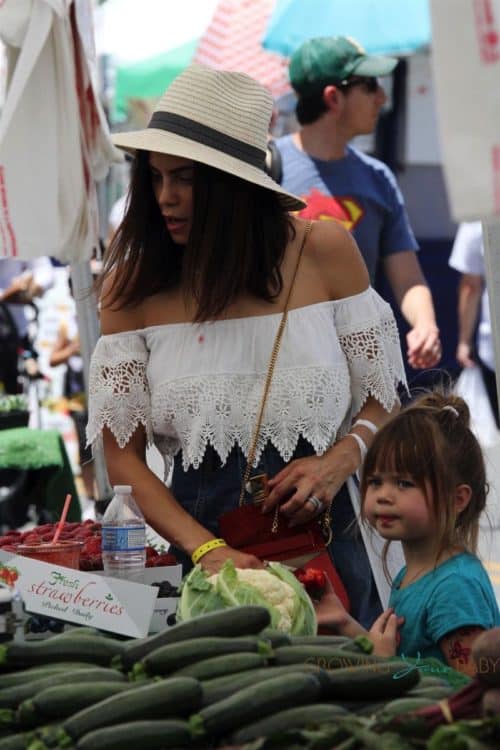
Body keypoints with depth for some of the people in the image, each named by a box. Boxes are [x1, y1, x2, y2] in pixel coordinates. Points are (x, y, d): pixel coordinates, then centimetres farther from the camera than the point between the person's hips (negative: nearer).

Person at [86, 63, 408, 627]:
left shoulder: (323, 251, -2)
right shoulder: (131, 285, -3)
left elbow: (382, 401, 7)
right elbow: (122, 457, -3)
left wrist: (341, 459, -15)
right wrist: (206, 550, -17)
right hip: (203, 569, 0)